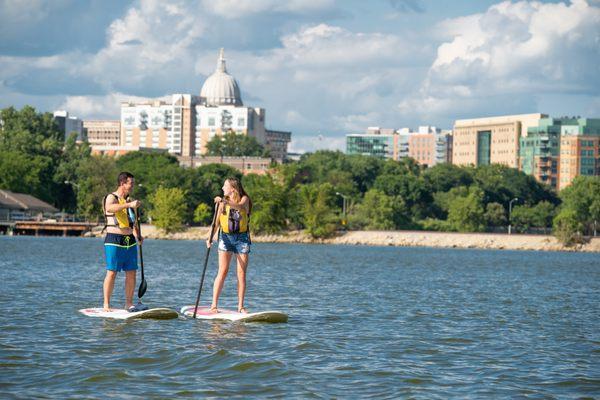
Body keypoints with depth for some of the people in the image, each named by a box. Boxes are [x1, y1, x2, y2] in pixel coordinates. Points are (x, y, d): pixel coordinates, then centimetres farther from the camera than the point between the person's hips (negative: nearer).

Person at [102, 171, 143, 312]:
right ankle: (106, 304, -5)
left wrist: (137, 236, 8)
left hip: (130, 242, 7)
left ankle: (129, 304, 10)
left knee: (131, 273, 4)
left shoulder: (129, 200, 18)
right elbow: (110, 208, -31)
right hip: (114, 241, -7)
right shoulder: (111, 198, -5)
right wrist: (129, 205, -43)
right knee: (112, 273, -8)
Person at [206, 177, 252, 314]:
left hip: (242, 237, -1)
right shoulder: (222, 202, 7)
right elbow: (216, 222, 1)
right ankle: (214, 305, -9)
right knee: (223, 271, -8)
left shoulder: (244, 199, 1)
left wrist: (226, 201, -38)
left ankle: (240, 306, 4)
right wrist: (210, 237, -14)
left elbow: (241, 207, -23)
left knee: (241, 273, -1)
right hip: (226, 237, 1)